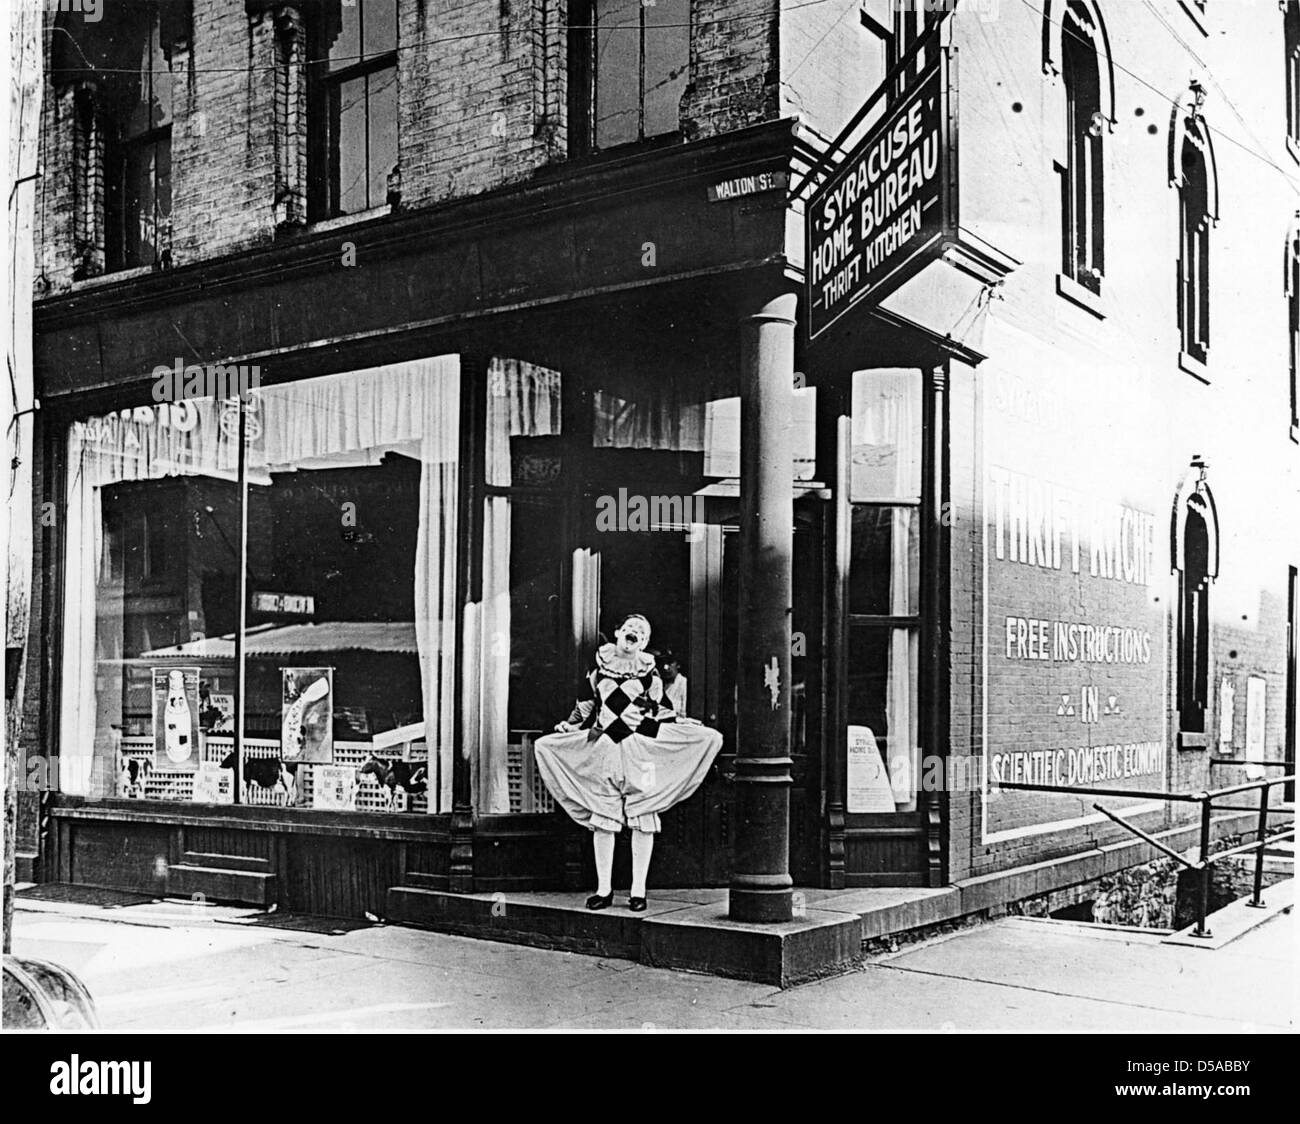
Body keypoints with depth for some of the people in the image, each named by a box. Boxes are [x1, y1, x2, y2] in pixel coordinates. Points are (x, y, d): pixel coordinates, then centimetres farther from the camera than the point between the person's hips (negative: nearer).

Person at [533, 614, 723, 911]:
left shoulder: (650, 674, 8)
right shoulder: (598, 669, 10)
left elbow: (663, 714, 12)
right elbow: (582, 711, 18)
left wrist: (695, 732, 4)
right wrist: (562, 732, 11)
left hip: (641, 751, -1)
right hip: (602, 750, 1)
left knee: (642, 820, -2)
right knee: (601, 820, 1)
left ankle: (638, 890, 6)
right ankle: (604, 889, 10)